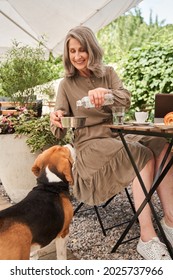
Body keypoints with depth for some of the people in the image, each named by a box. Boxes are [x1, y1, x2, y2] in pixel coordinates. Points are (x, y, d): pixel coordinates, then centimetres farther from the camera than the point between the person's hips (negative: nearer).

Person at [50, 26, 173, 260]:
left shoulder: (107, 73, 10)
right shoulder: (67, 84, 3)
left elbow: (126, 100, -9)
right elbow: (60, 132, -3)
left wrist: (105, 92, -31)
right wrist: (56, 121, -29)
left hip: (117, 136, 4)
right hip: (89, 144, -3)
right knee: (143, 156, -30)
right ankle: (147, 238, -28)